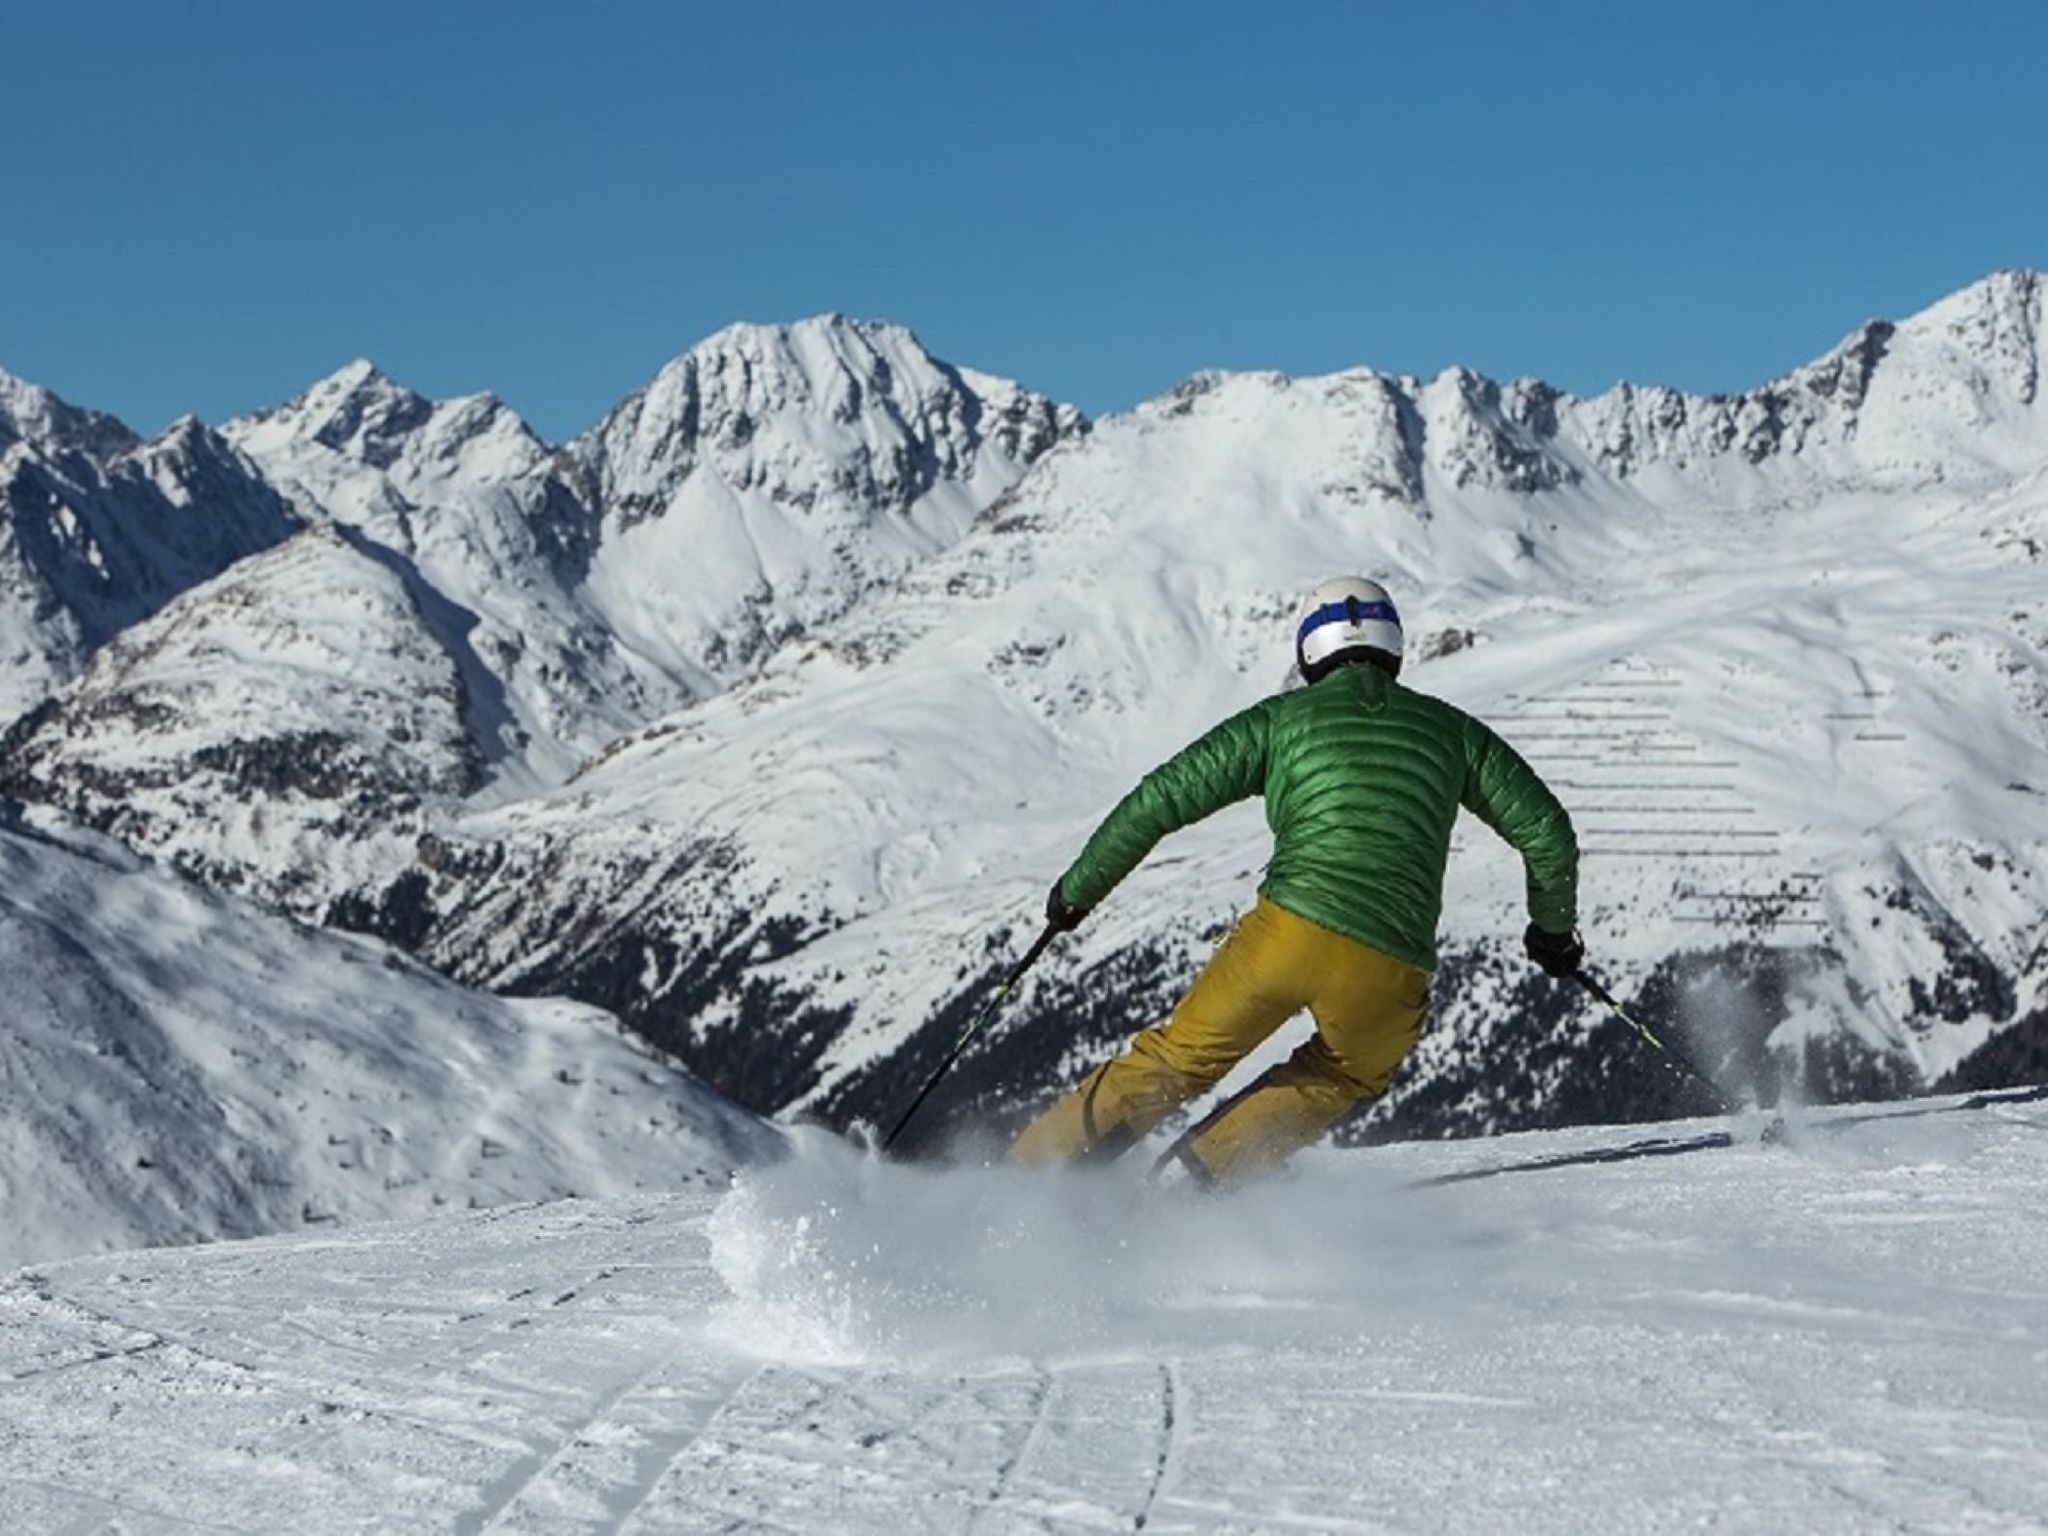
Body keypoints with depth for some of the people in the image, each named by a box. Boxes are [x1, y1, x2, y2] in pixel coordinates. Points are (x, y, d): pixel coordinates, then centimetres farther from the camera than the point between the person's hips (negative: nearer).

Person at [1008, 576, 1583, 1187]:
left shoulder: (1281, 718, 13)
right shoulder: (1450, 729, 18)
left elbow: (1160, 800, 9)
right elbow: (1546, 831, 18)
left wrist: (1078, 887, 21)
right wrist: (1555, 927, 36)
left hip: (1285, 933, -1)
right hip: (1388, 977, 1)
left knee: (1178, 1060, 17)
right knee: (1345, 1077, 29)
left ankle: (1029, 1175, 11)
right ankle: (1195, 1172, 13)